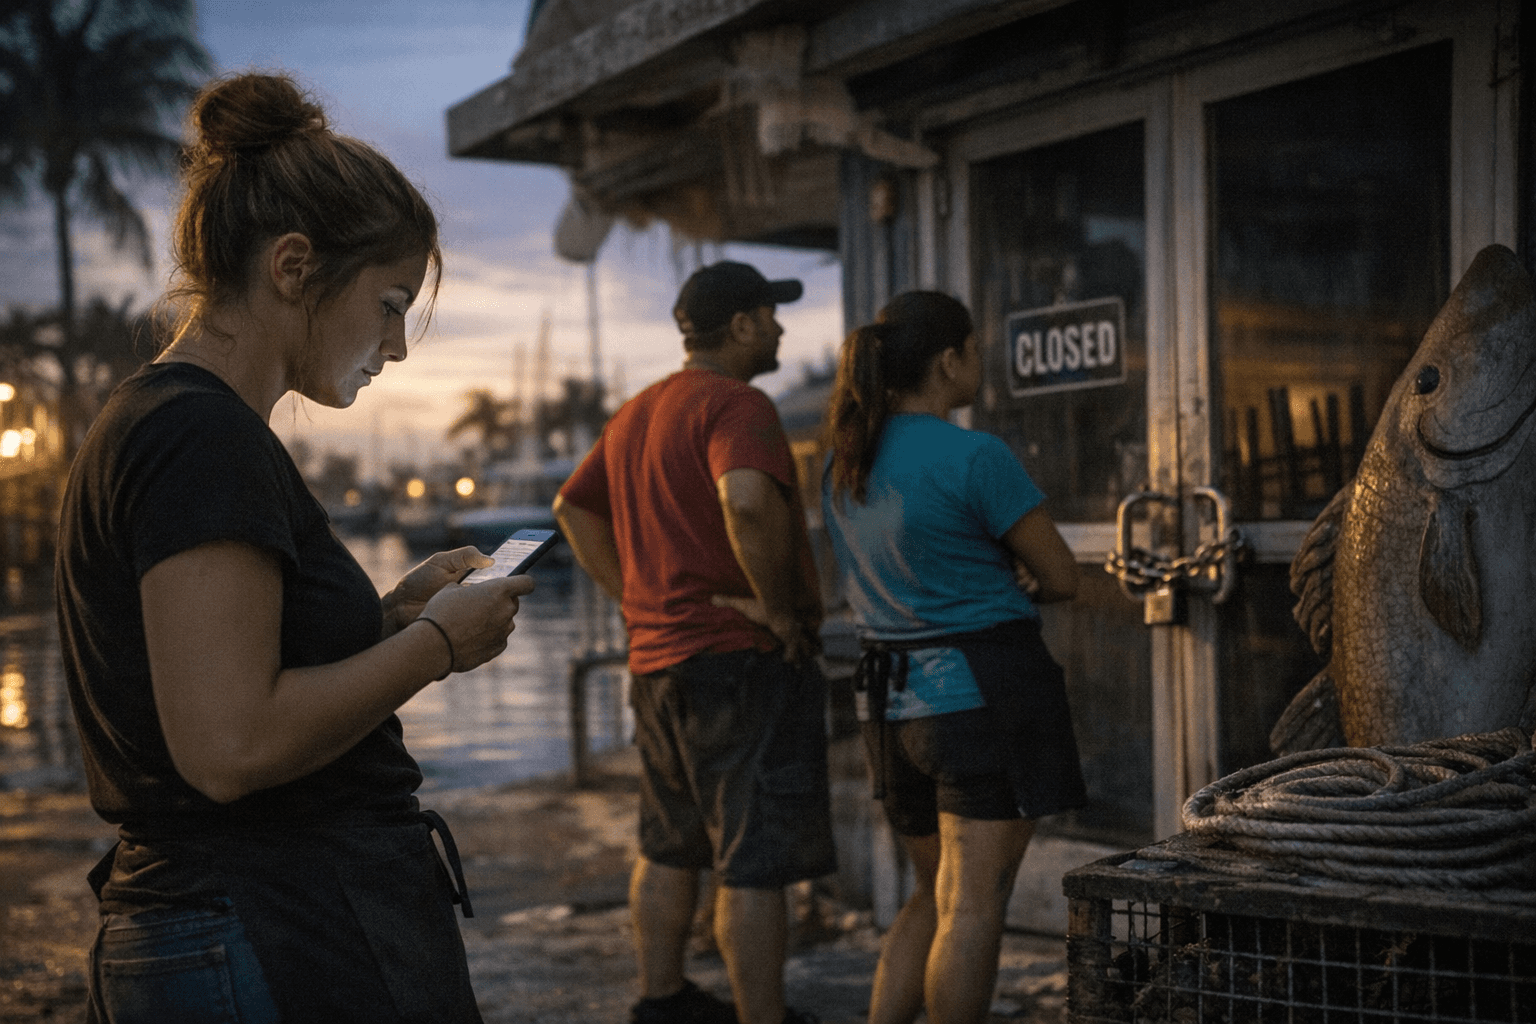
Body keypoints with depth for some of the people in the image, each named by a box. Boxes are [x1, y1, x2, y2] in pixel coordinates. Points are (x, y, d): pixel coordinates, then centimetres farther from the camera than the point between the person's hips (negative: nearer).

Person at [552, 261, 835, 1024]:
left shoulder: (636, 412, 15)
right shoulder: (735, 404, -13)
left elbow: (574, 508, 24)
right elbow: (748, 500, -32)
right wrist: (780, 608, -21)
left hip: (656, 658, 9)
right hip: (742, 659, -9)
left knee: (669, 849, 19)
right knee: (755, 863, -4)